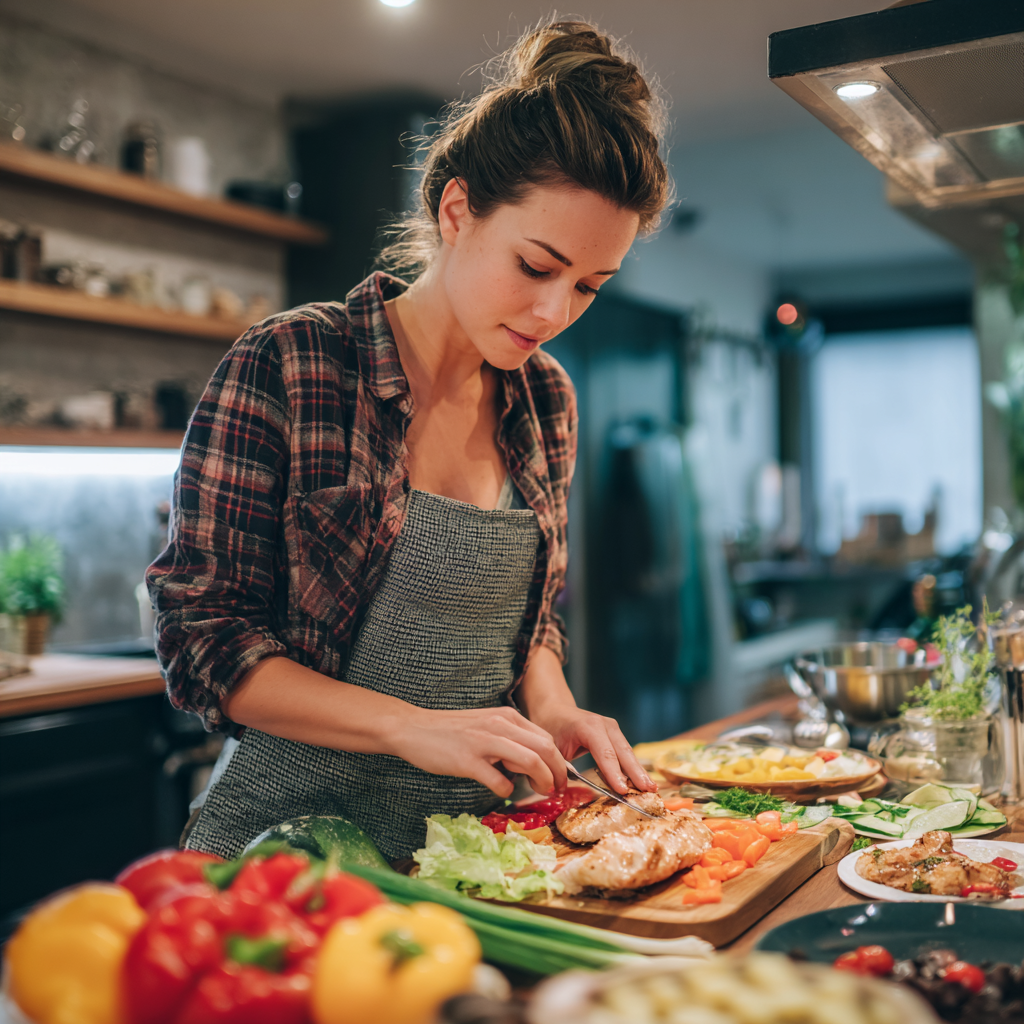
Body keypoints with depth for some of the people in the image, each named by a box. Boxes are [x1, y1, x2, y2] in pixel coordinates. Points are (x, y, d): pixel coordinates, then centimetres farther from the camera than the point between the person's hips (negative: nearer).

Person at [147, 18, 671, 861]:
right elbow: (201, 640, -10)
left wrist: (551, 708, -2)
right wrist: (414, 727, -19)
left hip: (474, 844, 5)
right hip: (292, 833, -4)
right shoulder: (283, 365, -10)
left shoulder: (546, 398, 7)